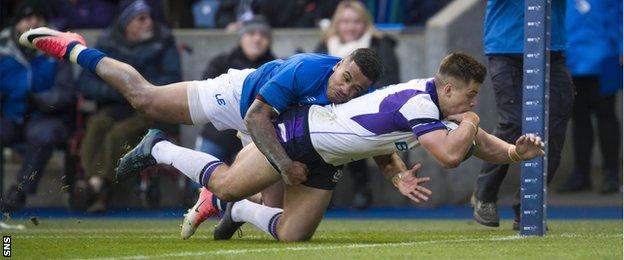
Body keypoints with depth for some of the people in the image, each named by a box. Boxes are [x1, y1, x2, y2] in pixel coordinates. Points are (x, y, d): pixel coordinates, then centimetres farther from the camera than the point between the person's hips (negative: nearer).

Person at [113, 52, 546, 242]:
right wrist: (469, 123, -22)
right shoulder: (418, 101, -29)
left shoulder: (440, 103, 0)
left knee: (291, 234, 2)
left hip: (324, 161, 8)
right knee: (227, 184, -4)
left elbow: (483, 145, 9)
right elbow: (449, 155, -39)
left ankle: (236, 210, 28)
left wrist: (516, 152, -9)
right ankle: (158, 149, 18)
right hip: (299, 133, -8)